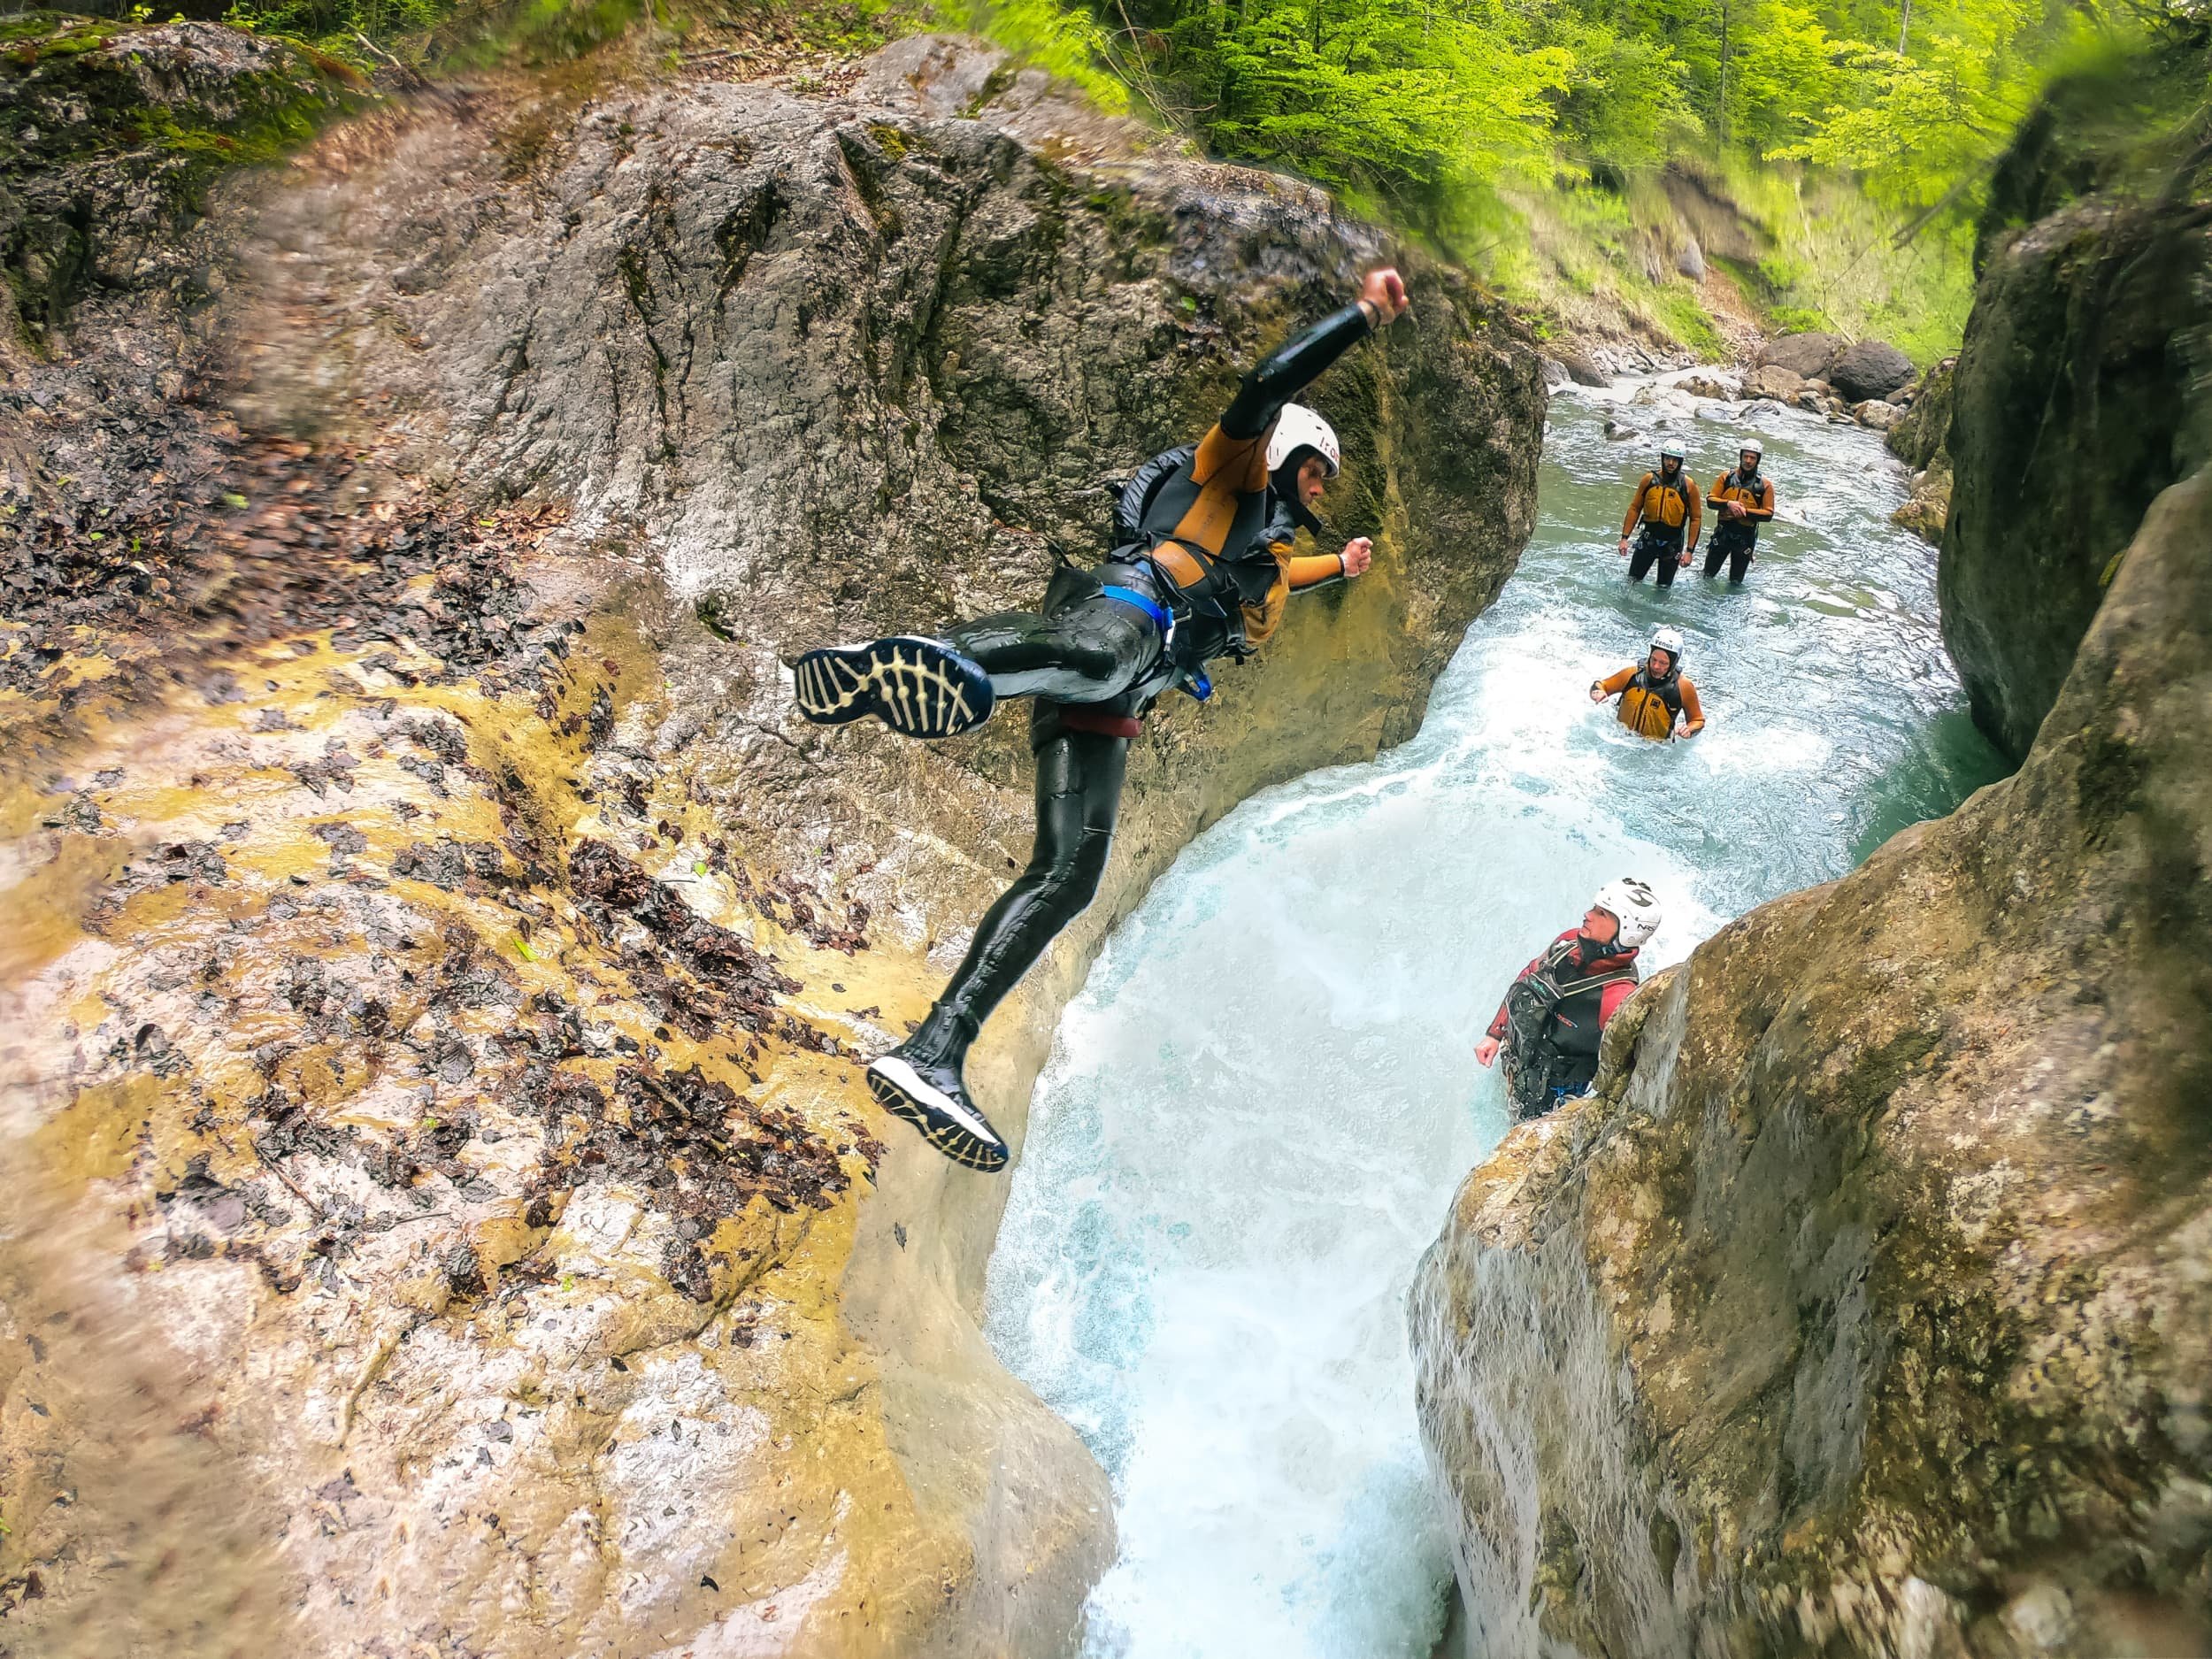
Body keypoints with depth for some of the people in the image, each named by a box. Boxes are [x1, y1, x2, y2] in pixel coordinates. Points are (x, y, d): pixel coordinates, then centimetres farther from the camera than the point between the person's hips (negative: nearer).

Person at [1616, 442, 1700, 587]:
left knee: (1663, 588, 9)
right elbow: (1635, 508, 2)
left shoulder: (1689, 485, -9)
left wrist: (1689, 551, -9)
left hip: (1673, 543, -1)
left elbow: (1695, 518, -5)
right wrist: (1624, 537, -4)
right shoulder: (1649, 479, -4)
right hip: (1648, 538, 2)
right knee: (1632, 581, 5)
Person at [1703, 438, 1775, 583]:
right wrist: (1728, 504, -21)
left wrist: (1745, 512, -21)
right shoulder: (1726, 477, 0)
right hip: (1722, 533, 1)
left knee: (1735, 582, 10)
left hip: (1745, 538, -1)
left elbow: (1768, 514, -8)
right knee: (1708, 573, 11)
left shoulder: (1765, 485, -5)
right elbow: (1710, 500, -3)